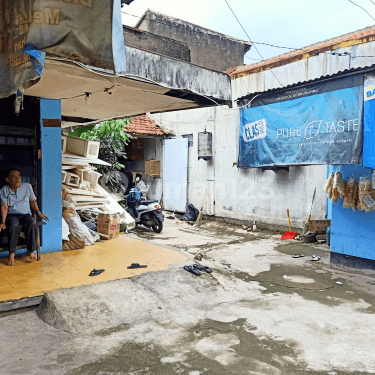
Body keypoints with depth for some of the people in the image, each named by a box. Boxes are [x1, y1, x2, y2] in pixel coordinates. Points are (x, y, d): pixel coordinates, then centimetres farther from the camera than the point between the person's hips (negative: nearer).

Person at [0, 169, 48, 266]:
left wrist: (38, 212, 5)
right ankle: (11, 252, -20)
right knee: (13, 226, -36)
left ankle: (31, 250, -19)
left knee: (32, 224, -32)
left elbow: (32, 201, 16)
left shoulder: (27, 187, 8)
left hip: (25, 214, 1)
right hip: (11, 215, -1)